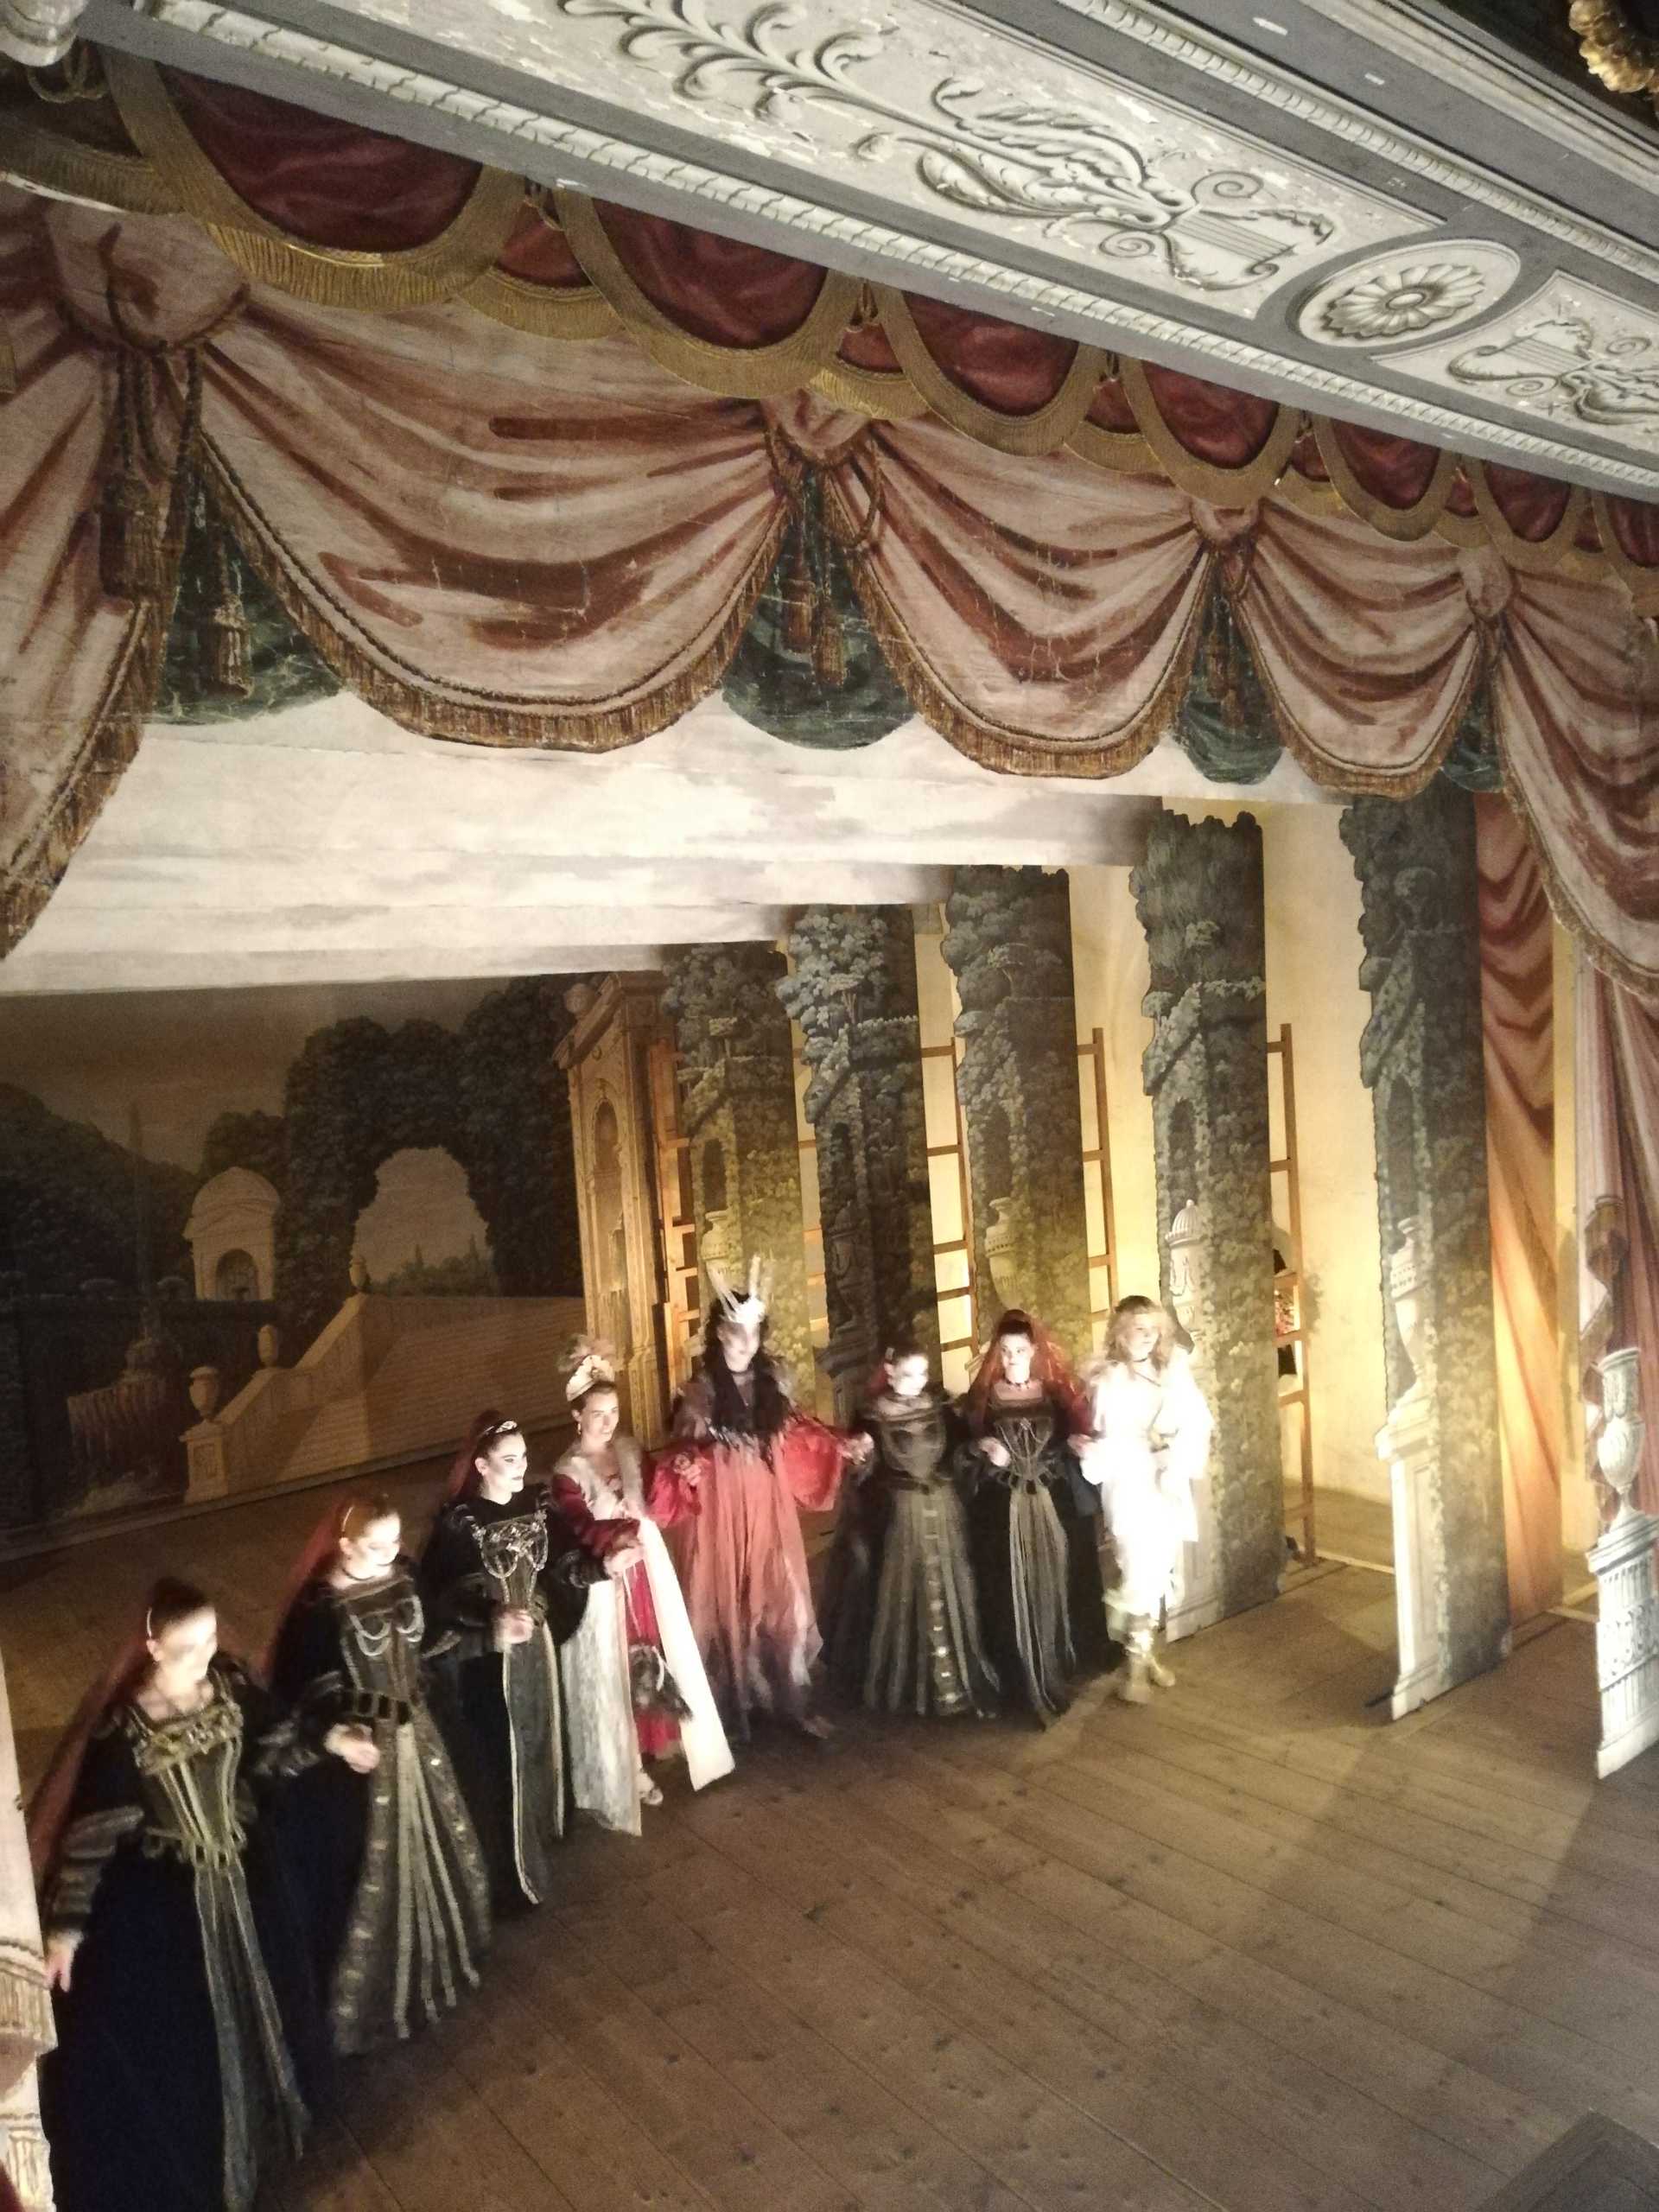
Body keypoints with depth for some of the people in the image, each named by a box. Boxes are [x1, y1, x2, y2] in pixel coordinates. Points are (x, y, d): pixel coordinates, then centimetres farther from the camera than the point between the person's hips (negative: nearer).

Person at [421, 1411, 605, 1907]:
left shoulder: (537, 1504, -3)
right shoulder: (457, 1524, -19)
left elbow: (562, 1564, 1)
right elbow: (437, 1600, -19)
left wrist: (603, 1564, -17)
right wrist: (491, 1620, -31)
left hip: (535, 1648, 6)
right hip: (484, 1661, -5)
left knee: (536, 1747, 20)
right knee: (494, 1763, 4)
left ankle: (536, 1849, 42)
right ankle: (505, 1875, 20)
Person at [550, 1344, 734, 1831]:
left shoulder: (630, 1452, 3)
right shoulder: (567, 1474, -14)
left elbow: (662, 1506, 1)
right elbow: (580, 1532, -26)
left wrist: (678, 1480, -18)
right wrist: (612, 1545, -45)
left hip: (646, 1574, 6)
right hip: (604, 1585, -6)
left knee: (649, 1665, 14)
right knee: (609, 1679, 3)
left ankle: (638, 1764, 32)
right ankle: (609, 1783, 18)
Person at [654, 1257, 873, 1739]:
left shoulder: (772, 1380, 2)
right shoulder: (701, 1388, -9)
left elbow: (795, 1431, 13)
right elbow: (686, 1444, -6)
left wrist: (843, 1445, 7)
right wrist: (684, 1464, -28)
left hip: (770, 1506, 4)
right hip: (723, 1508, -3)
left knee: (783, 1600, 9)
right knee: (727, 1605, 6)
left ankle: (794, 1702, 23)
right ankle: (731, 1709, 20)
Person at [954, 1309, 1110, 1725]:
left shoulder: (1057, 1393, 3)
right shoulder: (982, 1397, 1)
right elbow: (960, 1454, 4)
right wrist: (980, 1449, -15)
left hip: (1055, 1508, 1)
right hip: (1002, 1512, -1)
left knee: (1058, 1589, 6)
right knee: (1012, 1596, 1)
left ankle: (1061, 1671, 25)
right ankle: (1023, 1683, 13)